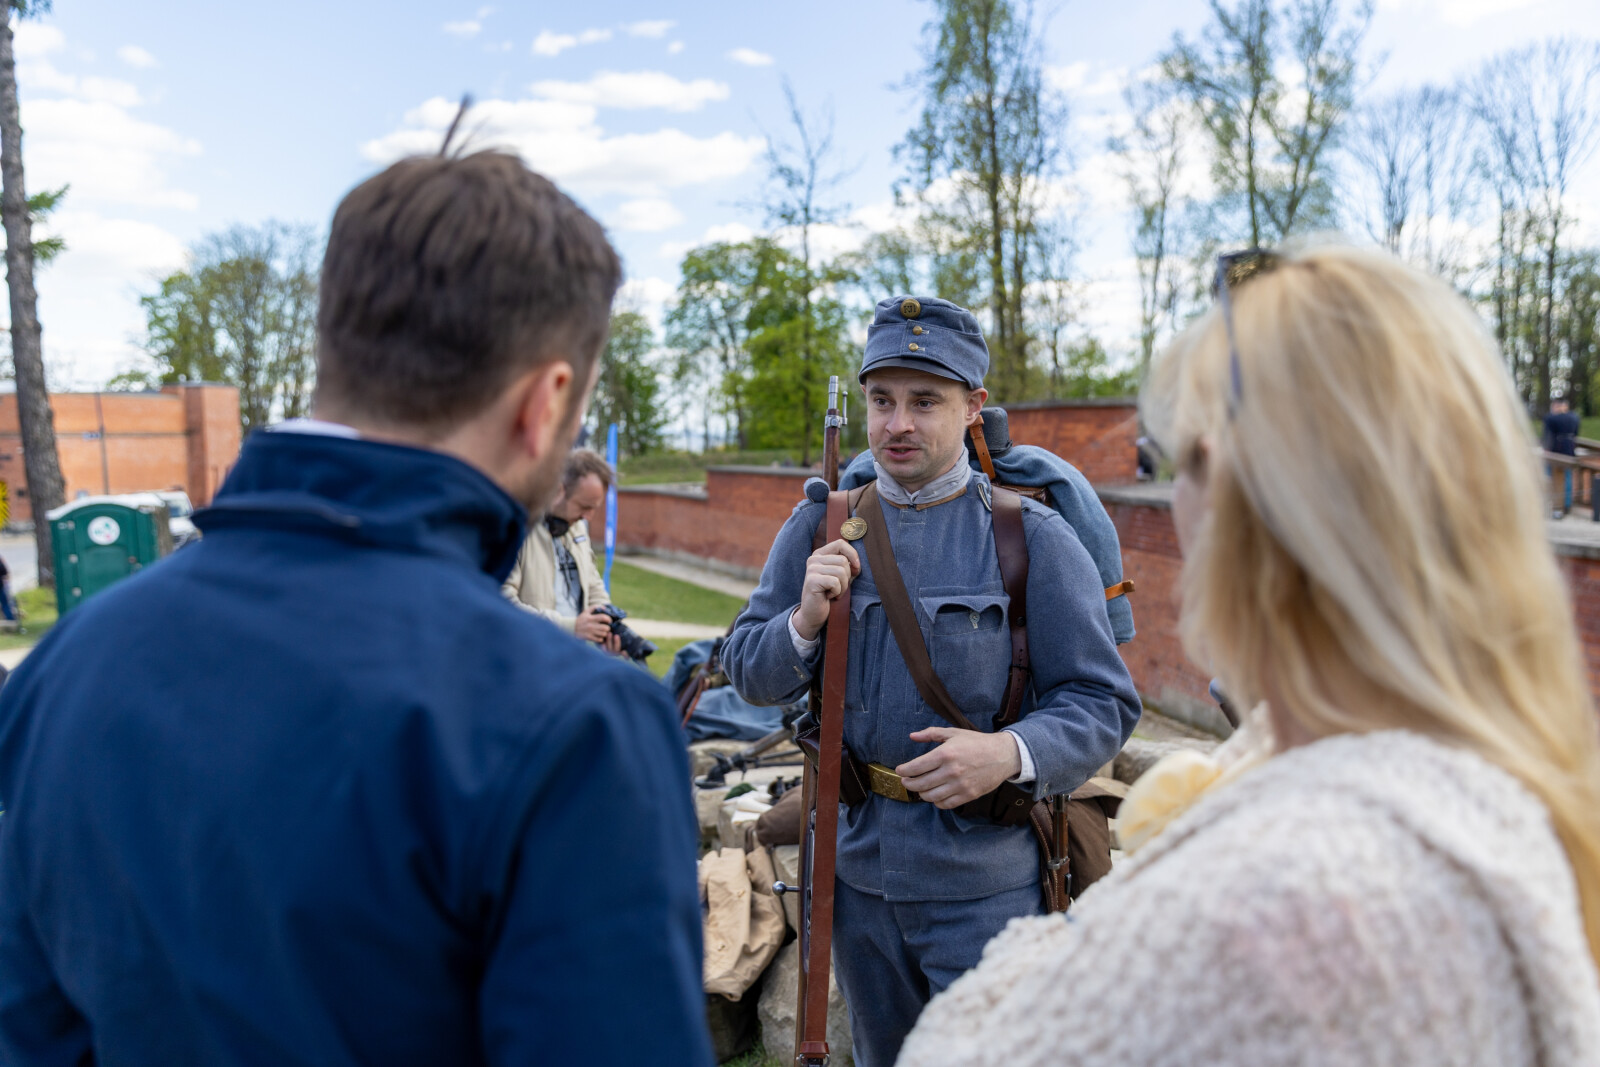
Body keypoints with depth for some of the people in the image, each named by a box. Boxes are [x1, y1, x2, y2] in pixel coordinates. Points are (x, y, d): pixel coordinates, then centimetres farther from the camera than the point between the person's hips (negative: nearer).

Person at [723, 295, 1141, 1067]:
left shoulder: (1030, 536, -7)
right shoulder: (819, 528, 3)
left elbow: (1104, 702, -8)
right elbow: (748, 674, 3)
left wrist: (1014, 752, -26)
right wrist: (803, 623, -17)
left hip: (985, 885, -4)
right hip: (857, 869, 4)